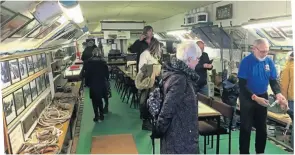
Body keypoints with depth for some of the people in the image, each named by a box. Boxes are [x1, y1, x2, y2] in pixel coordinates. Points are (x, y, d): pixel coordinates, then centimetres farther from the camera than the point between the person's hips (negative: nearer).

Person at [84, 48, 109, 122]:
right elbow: (107, 73, 1)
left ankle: (96, 116, 9)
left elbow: (87, 73, -5)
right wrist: (106, 80, 16)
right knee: (99, 99, 15)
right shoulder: (103, 61, -3)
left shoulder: (89, 62, -5)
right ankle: (101, 115, 18)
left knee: (94, 100, 8)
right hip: (101, 83, 2)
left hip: (93, 83, -2)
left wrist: (88, 82, 6)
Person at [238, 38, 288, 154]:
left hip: (262, 97, 5)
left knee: (262, 128, 15)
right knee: (246, 128, 2)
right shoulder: (246, 61, -18)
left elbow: (273, 81, -1)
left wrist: (278, 94, -21)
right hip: (247, 98, -5)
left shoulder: (269, 62, -4)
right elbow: (242, 85, -21)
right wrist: (255, 98, -30)